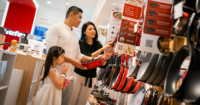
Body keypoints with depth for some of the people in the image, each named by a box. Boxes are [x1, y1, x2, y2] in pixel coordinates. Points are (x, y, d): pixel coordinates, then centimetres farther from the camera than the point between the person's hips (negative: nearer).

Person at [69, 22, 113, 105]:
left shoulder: (98, 45, 1)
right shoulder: (80, 43, -8)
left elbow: (102, 65, 0)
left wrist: (105, 59, -23)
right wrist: (102, 49, -27)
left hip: (91, 78, 3)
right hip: (79, 75, -3)